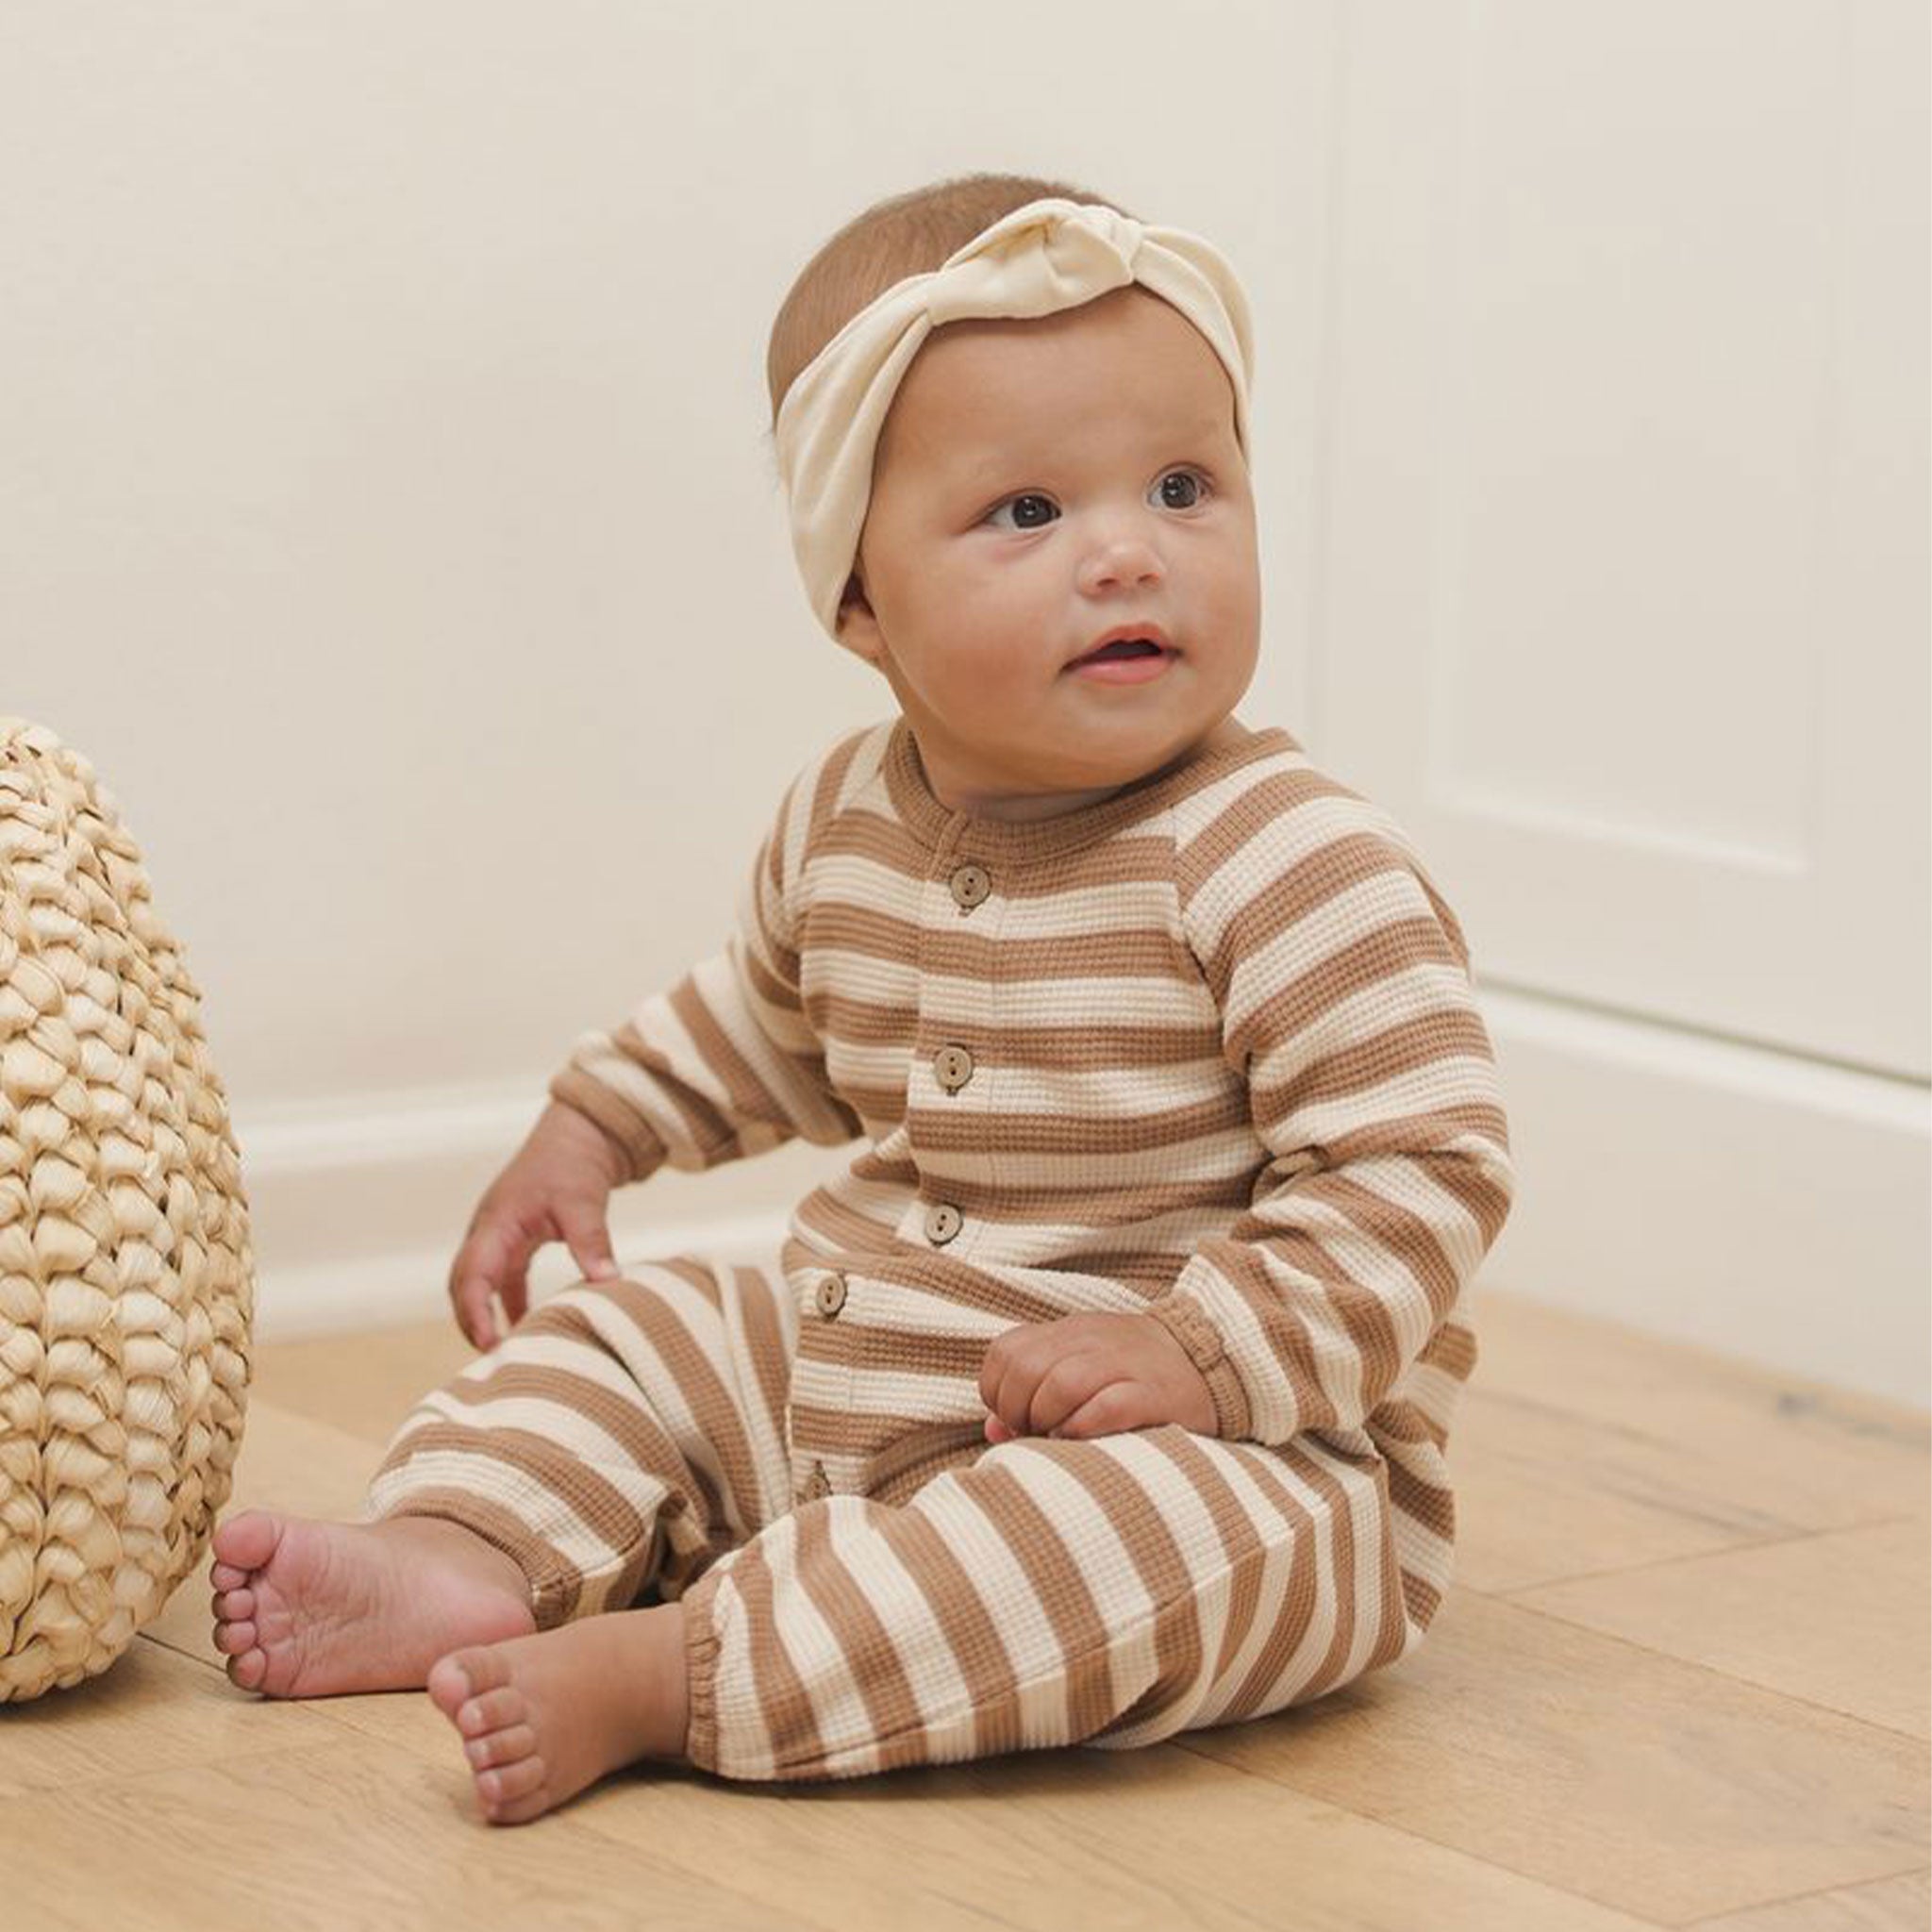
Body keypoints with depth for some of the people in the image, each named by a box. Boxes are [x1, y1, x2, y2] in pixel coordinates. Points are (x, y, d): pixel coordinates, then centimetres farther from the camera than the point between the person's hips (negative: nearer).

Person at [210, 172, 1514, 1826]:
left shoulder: (1295, 867, -19)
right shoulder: (842, 826, 4)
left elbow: (1424, 1166, -22)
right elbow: (769, 1020, 28)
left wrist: (1202, 1351, -32)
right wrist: (593, 1127, 22)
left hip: (1241, 1450, -7)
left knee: (1140, 1521, -38)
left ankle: (650, 1678, -38)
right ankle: (466, 1557, -13)